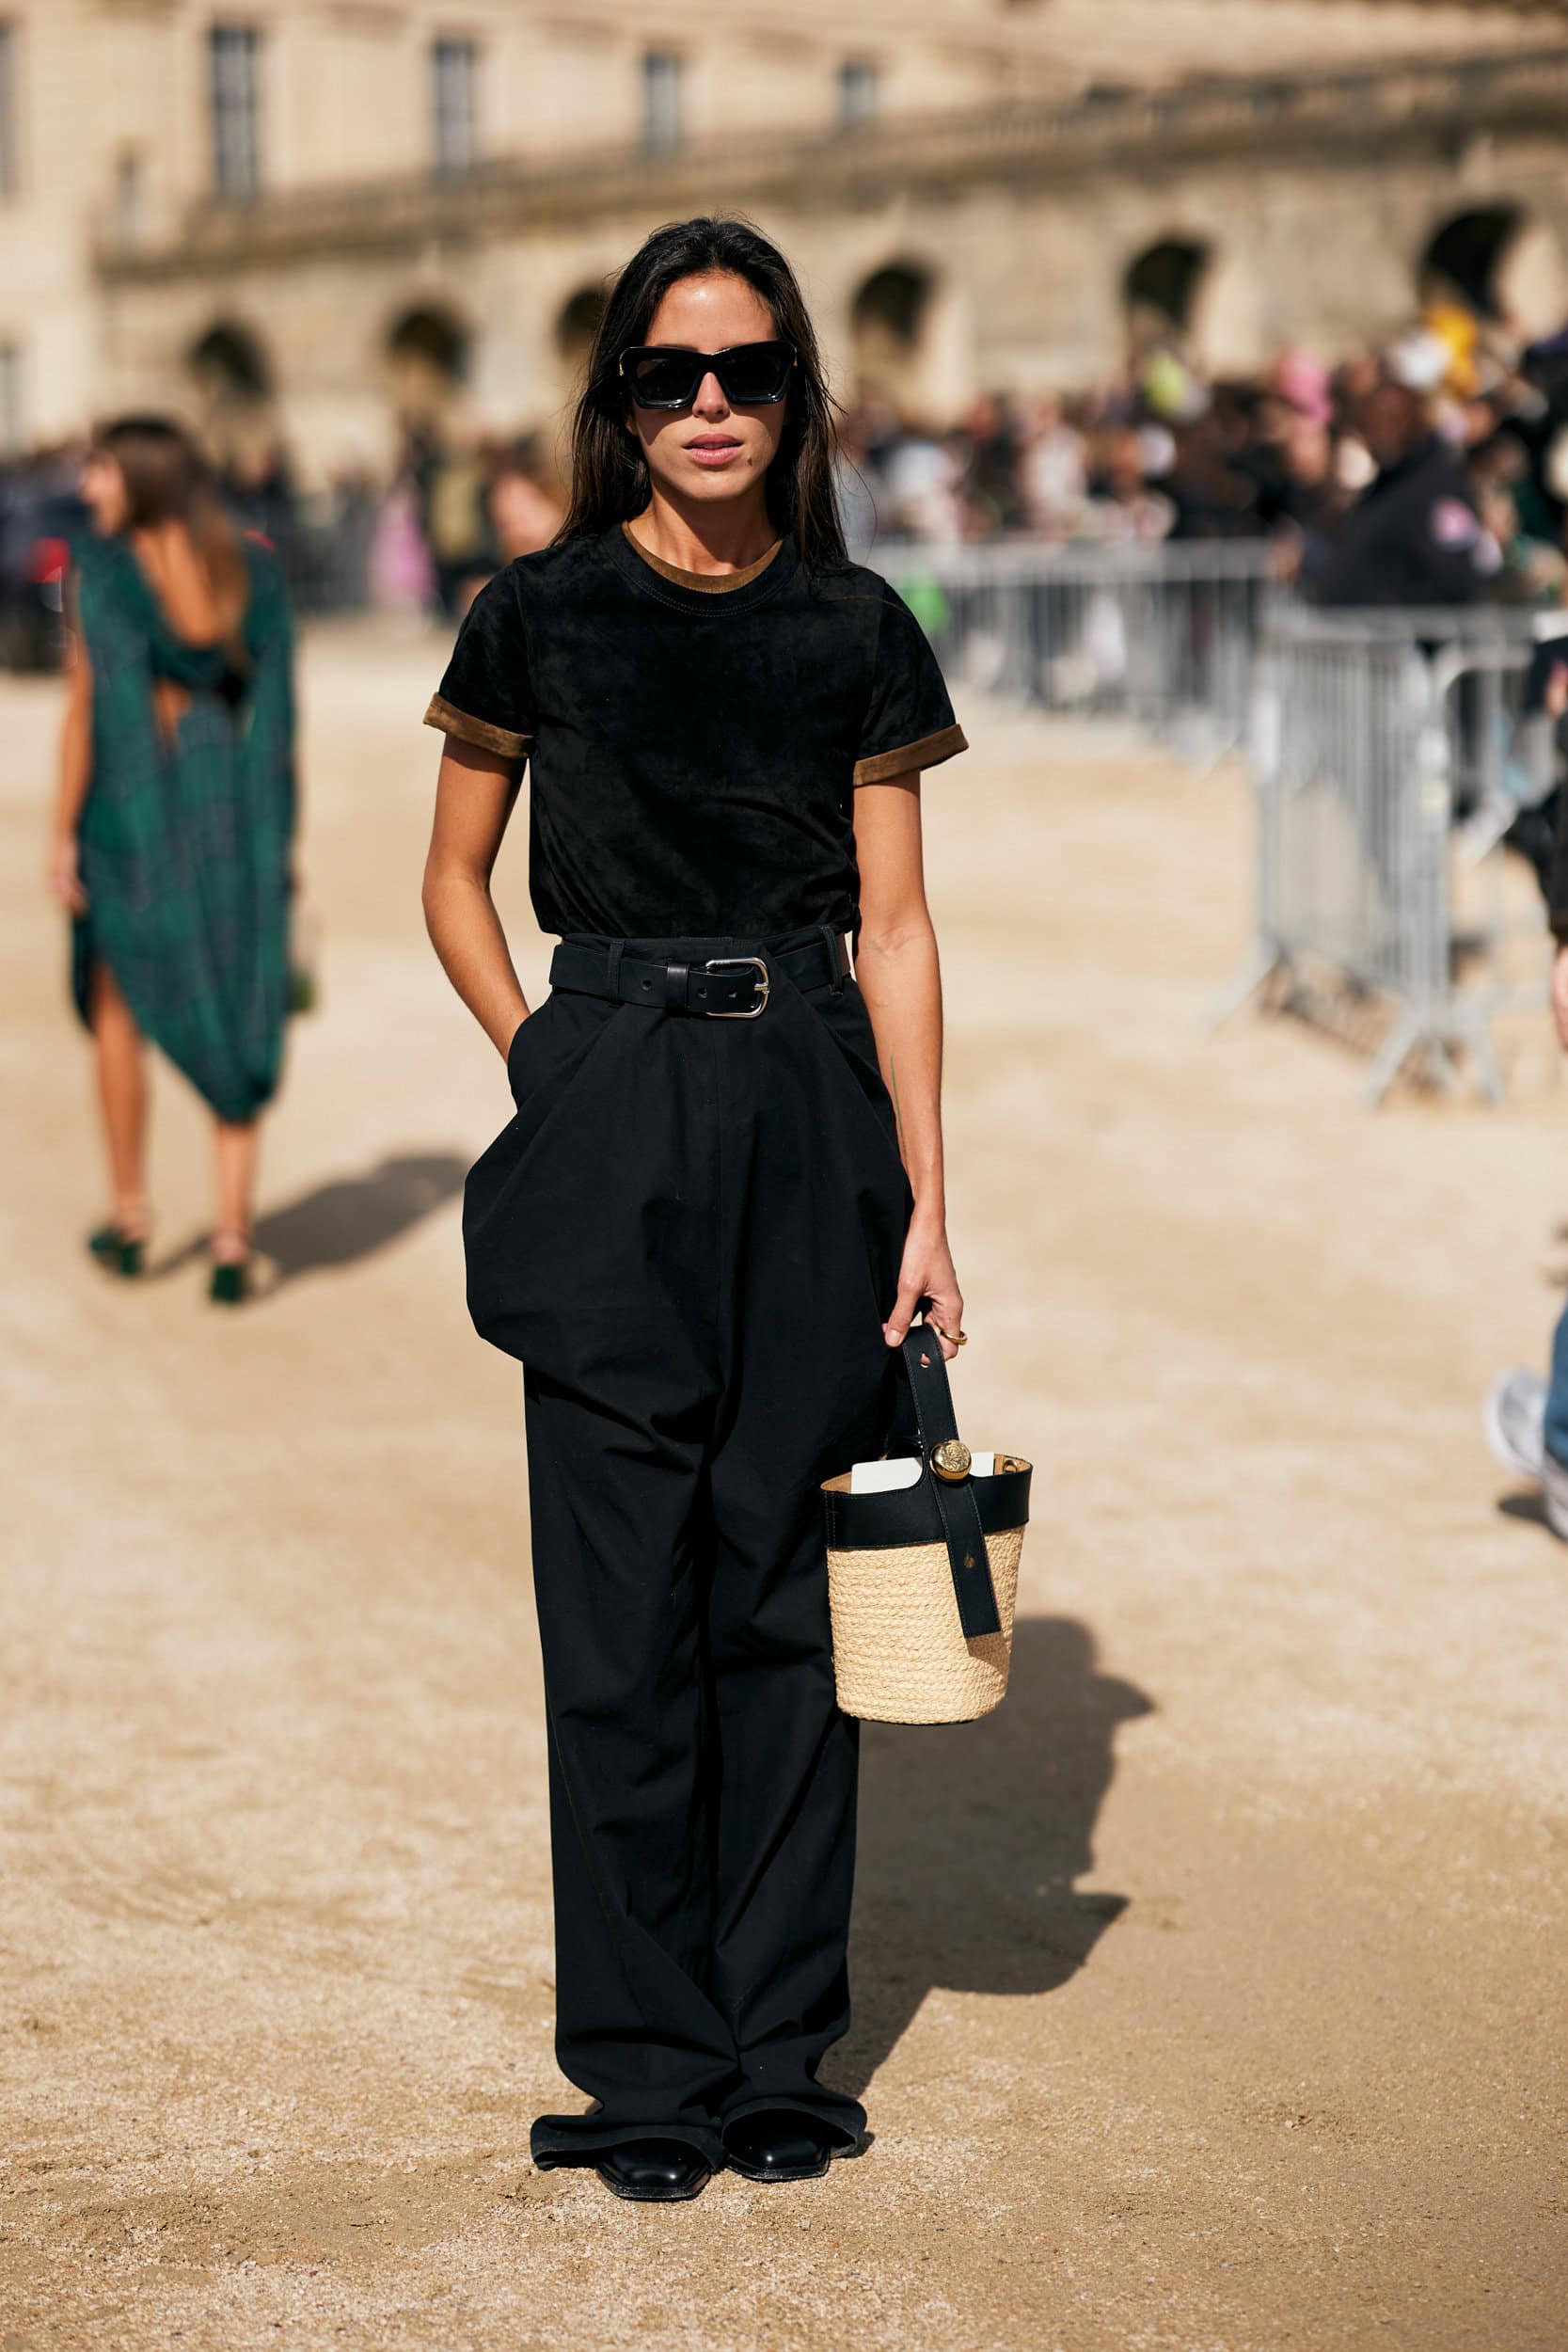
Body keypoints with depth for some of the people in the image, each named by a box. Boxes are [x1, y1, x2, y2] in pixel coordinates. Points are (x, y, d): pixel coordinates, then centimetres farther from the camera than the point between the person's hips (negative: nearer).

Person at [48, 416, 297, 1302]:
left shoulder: (104, 570, -9)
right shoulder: (257, 568, 3)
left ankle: (132, 1217, 21)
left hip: (134, 810, -3)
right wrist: (275, 834, 10)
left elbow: (85, 708, -11)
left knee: (118, 1004, 18)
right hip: (239, 817, 3)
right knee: (230, 1022, 9)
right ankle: (234, 1237, 1)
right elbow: (277, 706, 3)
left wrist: (64, 835, -5)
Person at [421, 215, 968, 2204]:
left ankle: (777, 2047, 18)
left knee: (788, 1589, 6)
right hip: (612, 1121, -1)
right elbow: (454, 881, 11)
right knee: (625, 1608, 1)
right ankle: (646, 2063, 13)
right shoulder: (541, 617, 1)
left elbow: (895, 927, 4)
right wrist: (544, 1068, -3)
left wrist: (926, 1198, -1)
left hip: (811, 1118, 1)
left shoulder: (855, 630, 4)